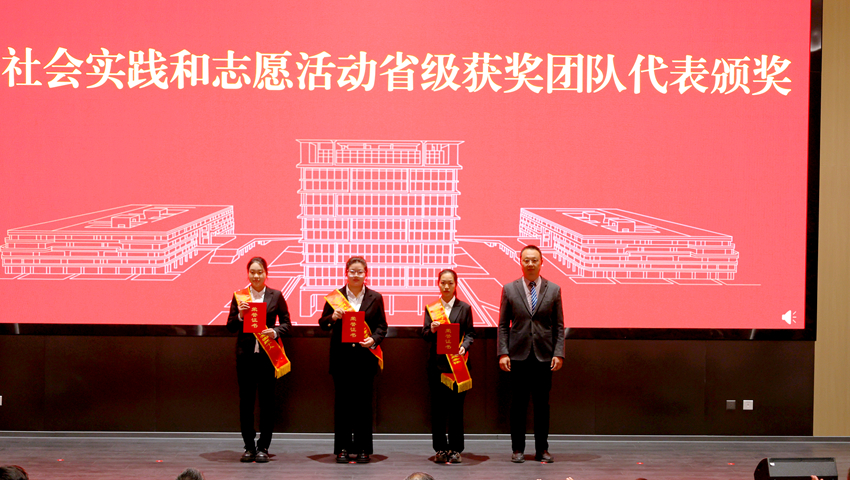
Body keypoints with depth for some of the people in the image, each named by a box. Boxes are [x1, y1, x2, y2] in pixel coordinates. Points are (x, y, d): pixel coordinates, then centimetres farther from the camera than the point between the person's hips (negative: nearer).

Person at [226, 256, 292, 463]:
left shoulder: (276, 296, 4)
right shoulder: (239, 296, 6)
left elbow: (286, 323, 5)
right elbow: (231, 327, 5)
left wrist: (275, 332, -15)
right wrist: (240, 315, -13)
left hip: (268, 354, -1)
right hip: (245, 354, 1)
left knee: (267, 400, 2)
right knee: (245, 401, 4)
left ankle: (263, 448, 11)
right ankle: (249, 446, 15)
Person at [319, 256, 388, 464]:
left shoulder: (375, 297, 7)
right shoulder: (335, 296, 6)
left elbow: (382, 326, 6)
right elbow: (322, 324, 6)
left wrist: (373, 340, -13)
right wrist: (333, 317, -15)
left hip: (365, 356, 0)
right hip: (341, 357, 0)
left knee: (364, 402, 3)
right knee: (342, 402, 3)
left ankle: (363, 448, 11)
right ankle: (343, 448, 11)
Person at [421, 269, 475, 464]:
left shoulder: (464, 308, 7)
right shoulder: (431, 308, 8)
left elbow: (470, 333, 5)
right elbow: (425, 335, 5)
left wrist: (464, 346, -14)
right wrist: (431, 330, -17)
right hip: (437, 362, 1)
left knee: (456, 406, 0)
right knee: (438, 407, 2)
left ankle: (455, 449, 8)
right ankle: (440, 448, 10)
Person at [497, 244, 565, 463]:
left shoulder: (553, 290, 6)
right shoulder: (509, 289, 5)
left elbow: (559, 325, 6)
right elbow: (503, 324, 4)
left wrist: (558, 353, -3)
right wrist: (503, 353, -5)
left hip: (544, 355, 1)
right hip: (518, 355, -1)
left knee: (542, 404, 6)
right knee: (518, 404, 3)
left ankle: (542, 449, 16)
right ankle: (518, 449, 13)